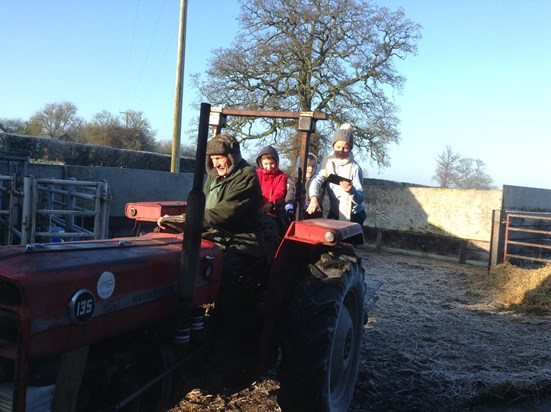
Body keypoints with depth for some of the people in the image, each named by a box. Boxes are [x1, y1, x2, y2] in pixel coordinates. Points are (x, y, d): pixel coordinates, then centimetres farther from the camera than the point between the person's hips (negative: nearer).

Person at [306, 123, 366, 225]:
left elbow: (360, 199, -19)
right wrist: (314, 198, -36)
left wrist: (351, 190, -40)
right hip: (334, 214, 4)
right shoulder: (328, 162, -3)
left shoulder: (354, 168, -15)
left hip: (353, 216, -4)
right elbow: (317, 180, -17)